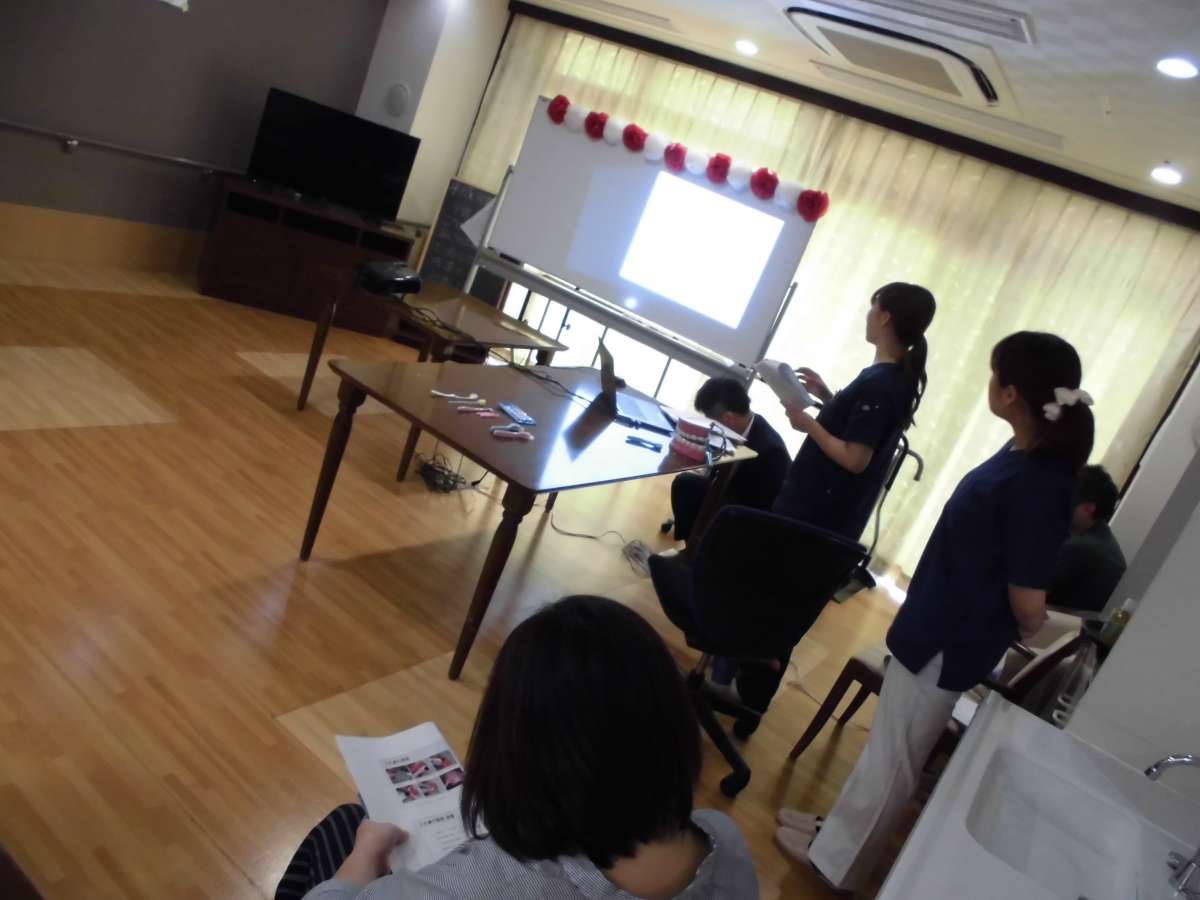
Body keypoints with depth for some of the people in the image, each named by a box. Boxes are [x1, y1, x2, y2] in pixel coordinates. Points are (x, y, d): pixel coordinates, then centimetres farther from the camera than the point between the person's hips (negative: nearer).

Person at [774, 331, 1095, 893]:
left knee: (893, 756, 10)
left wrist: (1026, 630, -1)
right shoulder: (1026, 453, -1)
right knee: (890, 749, 23)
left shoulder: (1038, 484, -29)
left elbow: (1028, 603, -23)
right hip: (941, 625, 9)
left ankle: (837, 861, 31)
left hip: (952, 642, -9)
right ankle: (842, 834, 42)